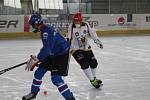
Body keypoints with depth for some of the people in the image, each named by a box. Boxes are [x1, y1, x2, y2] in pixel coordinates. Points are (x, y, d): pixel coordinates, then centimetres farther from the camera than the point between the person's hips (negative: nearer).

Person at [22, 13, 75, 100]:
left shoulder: (47, 32, -26)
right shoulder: (44, 30, 6)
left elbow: (47, 48, -33)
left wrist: (36, 59, -32)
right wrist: (38, 58, 21)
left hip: (61, 54, -10)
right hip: (52, 54, 10)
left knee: (56, 78, -18)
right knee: (39, 72, 13)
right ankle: (33, 93, 31)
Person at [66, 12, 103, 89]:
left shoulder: (86, 25, -6)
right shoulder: (71, 27, -18)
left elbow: (92, 33, 7)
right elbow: (68, 38, -20)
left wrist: (97, 40, 7)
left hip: (86, 48, 5)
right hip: (76, 49, -5)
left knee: (93, 62, 6)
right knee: (84, 63, -18)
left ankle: (94, 77, 32)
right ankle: (92, 80, -4)